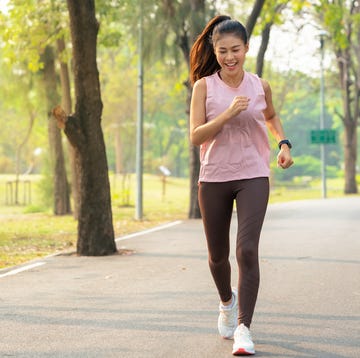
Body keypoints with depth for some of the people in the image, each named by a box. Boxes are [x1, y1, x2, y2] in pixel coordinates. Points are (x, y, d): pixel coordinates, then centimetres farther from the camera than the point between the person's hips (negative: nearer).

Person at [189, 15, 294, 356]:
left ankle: (243, 327, -10)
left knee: (247, 250, -17)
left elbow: (271, 116, 24)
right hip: (214, 178, 0)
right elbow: (196, 136, -11)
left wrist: (283, 143, 6)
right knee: (217, 255, 13)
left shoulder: (260, 86, 2)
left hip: (253, 177, 0)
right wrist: (229, 113, -22)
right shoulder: (204, 87, -4)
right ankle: (227, 301, 44)